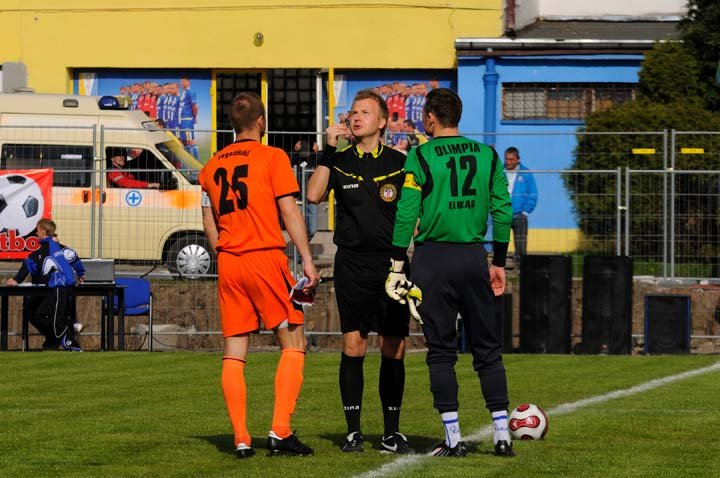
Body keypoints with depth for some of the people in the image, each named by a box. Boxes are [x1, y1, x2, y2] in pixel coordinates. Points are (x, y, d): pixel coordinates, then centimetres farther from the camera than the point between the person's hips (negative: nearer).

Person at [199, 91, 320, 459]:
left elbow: (209, 224, 14)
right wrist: (307, 259, -7)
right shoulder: (272, 157, -3)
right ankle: (280, 432, -9)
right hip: (266, 257, -5)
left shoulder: (212, 166, 12)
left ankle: (241, 439, 1)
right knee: (293, 344, 3)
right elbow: (289, 211, -8)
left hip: (228, 263, 5)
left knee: (233, 352, 6)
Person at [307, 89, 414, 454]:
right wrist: (329, 150, -12)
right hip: (352, 263, 0)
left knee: (394, 349, 1)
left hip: (392, 263, 0)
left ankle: (391, 432, 9)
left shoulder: (399, 163, 6)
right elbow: (313, 195, -11)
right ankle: (353, 430, 4)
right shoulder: (339, 162, 6)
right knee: (353, 346, -3)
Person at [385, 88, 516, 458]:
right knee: (487, 350, 9)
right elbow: (503, 211, 6)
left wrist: (397, 265, -3)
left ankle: (453, 439, 1)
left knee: (441, 351, 3)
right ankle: (502, 436, 5)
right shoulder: (487, 156, 6)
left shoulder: (420, 157, -5)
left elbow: (406, 214, -8)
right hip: (473, 257, 3)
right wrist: (499, 263, 14)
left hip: (433, 257, -3)